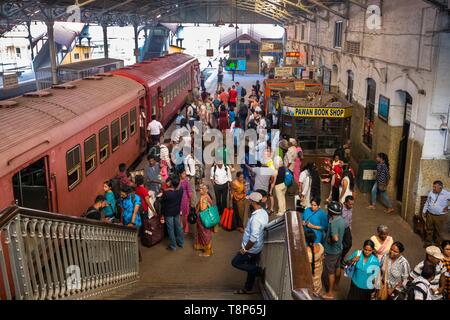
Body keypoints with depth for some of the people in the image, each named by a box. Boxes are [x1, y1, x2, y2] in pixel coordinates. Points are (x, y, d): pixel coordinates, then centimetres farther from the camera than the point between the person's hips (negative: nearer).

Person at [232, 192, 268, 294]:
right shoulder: (264, 213, -2)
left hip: (251, 249, -9)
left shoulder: (256, 218, -32)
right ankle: (248, 289, 34)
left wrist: (245, 249, -18)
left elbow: (254, 238, -32)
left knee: (235, 262, 7)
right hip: (257, 248, 9)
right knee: (251, 267, 20)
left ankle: (258, 270, 5)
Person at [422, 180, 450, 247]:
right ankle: (428, 243, 30)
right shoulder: (431, 193, 0)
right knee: (428, 230, 14)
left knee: (439, 231, 9)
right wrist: (424, 211, 14)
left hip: (440, 216, -3)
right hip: (430, 215, 4)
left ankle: (437, 245, 25)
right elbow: (427, 203, 12)